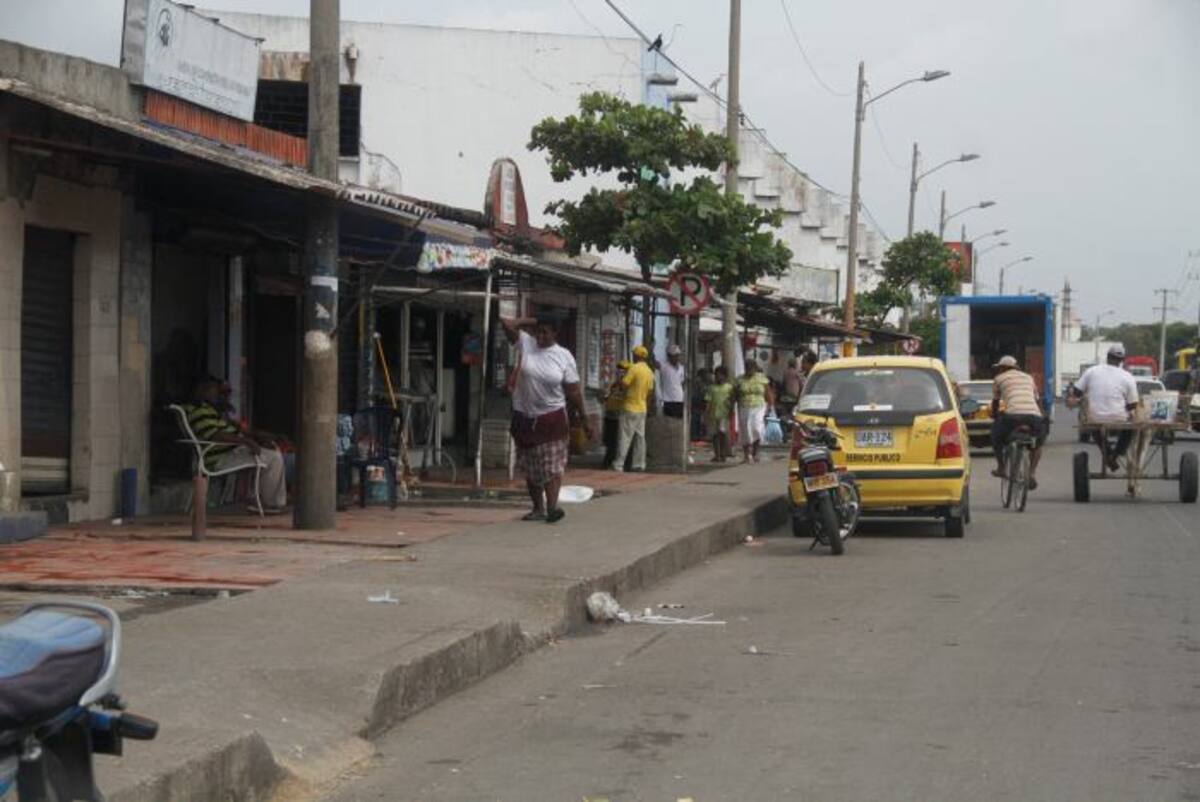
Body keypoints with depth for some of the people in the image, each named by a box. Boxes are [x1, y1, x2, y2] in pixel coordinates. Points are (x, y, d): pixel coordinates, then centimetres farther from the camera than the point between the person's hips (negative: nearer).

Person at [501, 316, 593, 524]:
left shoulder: (564, 356, -4)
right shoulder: (526, 344, -1)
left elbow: (573, 391, -2)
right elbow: (506, 323, -8)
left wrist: (584, 419, -1)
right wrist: (531, 320, 0)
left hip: (552, 418, -3)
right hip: (524, 417, 3)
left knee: (552, 466, -9)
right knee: (530, 468, 9)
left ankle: (552, 507, -17)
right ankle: (538, 508, 18)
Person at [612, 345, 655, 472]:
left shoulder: (634, 368, -15)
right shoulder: (649, 372, 9)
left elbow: (624, 384, -18)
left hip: (630, 408, -7)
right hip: (642, 408, 7)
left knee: (624, 437, -7)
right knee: (640, 437, 10)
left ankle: (618, 464, -9)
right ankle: (639, 464, 10)